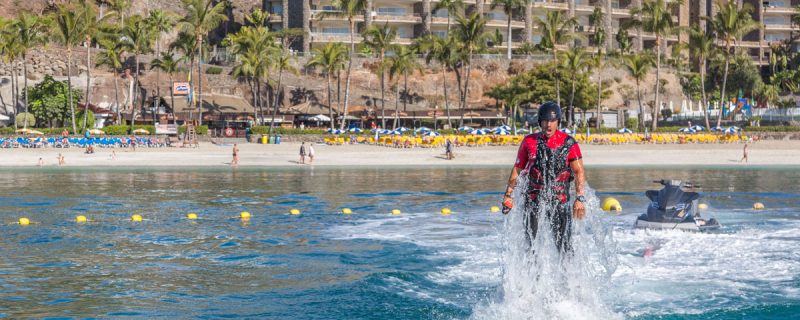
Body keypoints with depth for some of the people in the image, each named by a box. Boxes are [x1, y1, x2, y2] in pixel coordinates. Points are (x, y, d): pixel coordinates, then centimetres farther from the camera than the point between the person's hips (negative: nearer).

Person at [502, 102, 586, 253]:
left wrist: (580, 198, -20)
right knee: (530, 242, 2)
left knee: (563, 243, -4)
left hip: (560, 199, -2)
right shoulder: (529, 141, 5)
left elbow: (578, 171, -9)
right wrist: (508, 195, 9)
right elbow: (517, 169, 13)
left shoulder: (568, 143, -1)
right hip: (533, 199, 2)